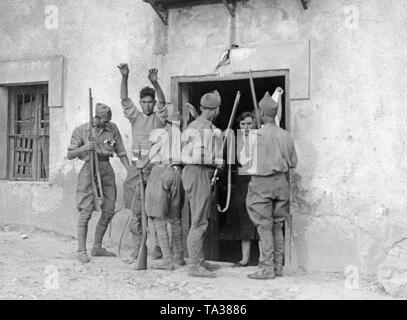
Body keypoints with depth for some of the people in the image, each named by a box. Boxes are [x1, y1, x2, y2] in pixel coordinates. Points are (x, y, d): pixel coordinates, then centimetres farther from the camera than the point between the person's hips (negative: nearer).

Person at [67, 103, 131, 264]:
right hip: (90, 168, -4)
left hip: (107, 169, 4)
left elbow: (121, 152, 9)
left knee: (108, 211, 6)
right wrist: (84, 148, -18)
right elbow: (70, 155, 0)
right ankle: (81, 250, -2)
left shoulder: (112, 128, 6)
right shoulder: (81, 130, -2)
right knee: (86, 211, -8)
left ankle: (97, 247, 19)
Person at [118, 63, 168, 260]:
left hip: (155, 167, -2)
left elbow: (162, 102, -11)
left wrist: (155, 83, -27)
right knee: (136, 210, 3)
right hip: (137, 166, 2)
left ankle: (158, 246, 7)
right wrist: (124, 78, -14)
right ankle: (137, 247, 11)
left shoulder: (159, 117, 7)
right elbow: (124, 99, 0)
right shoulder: (135, 117, 12)